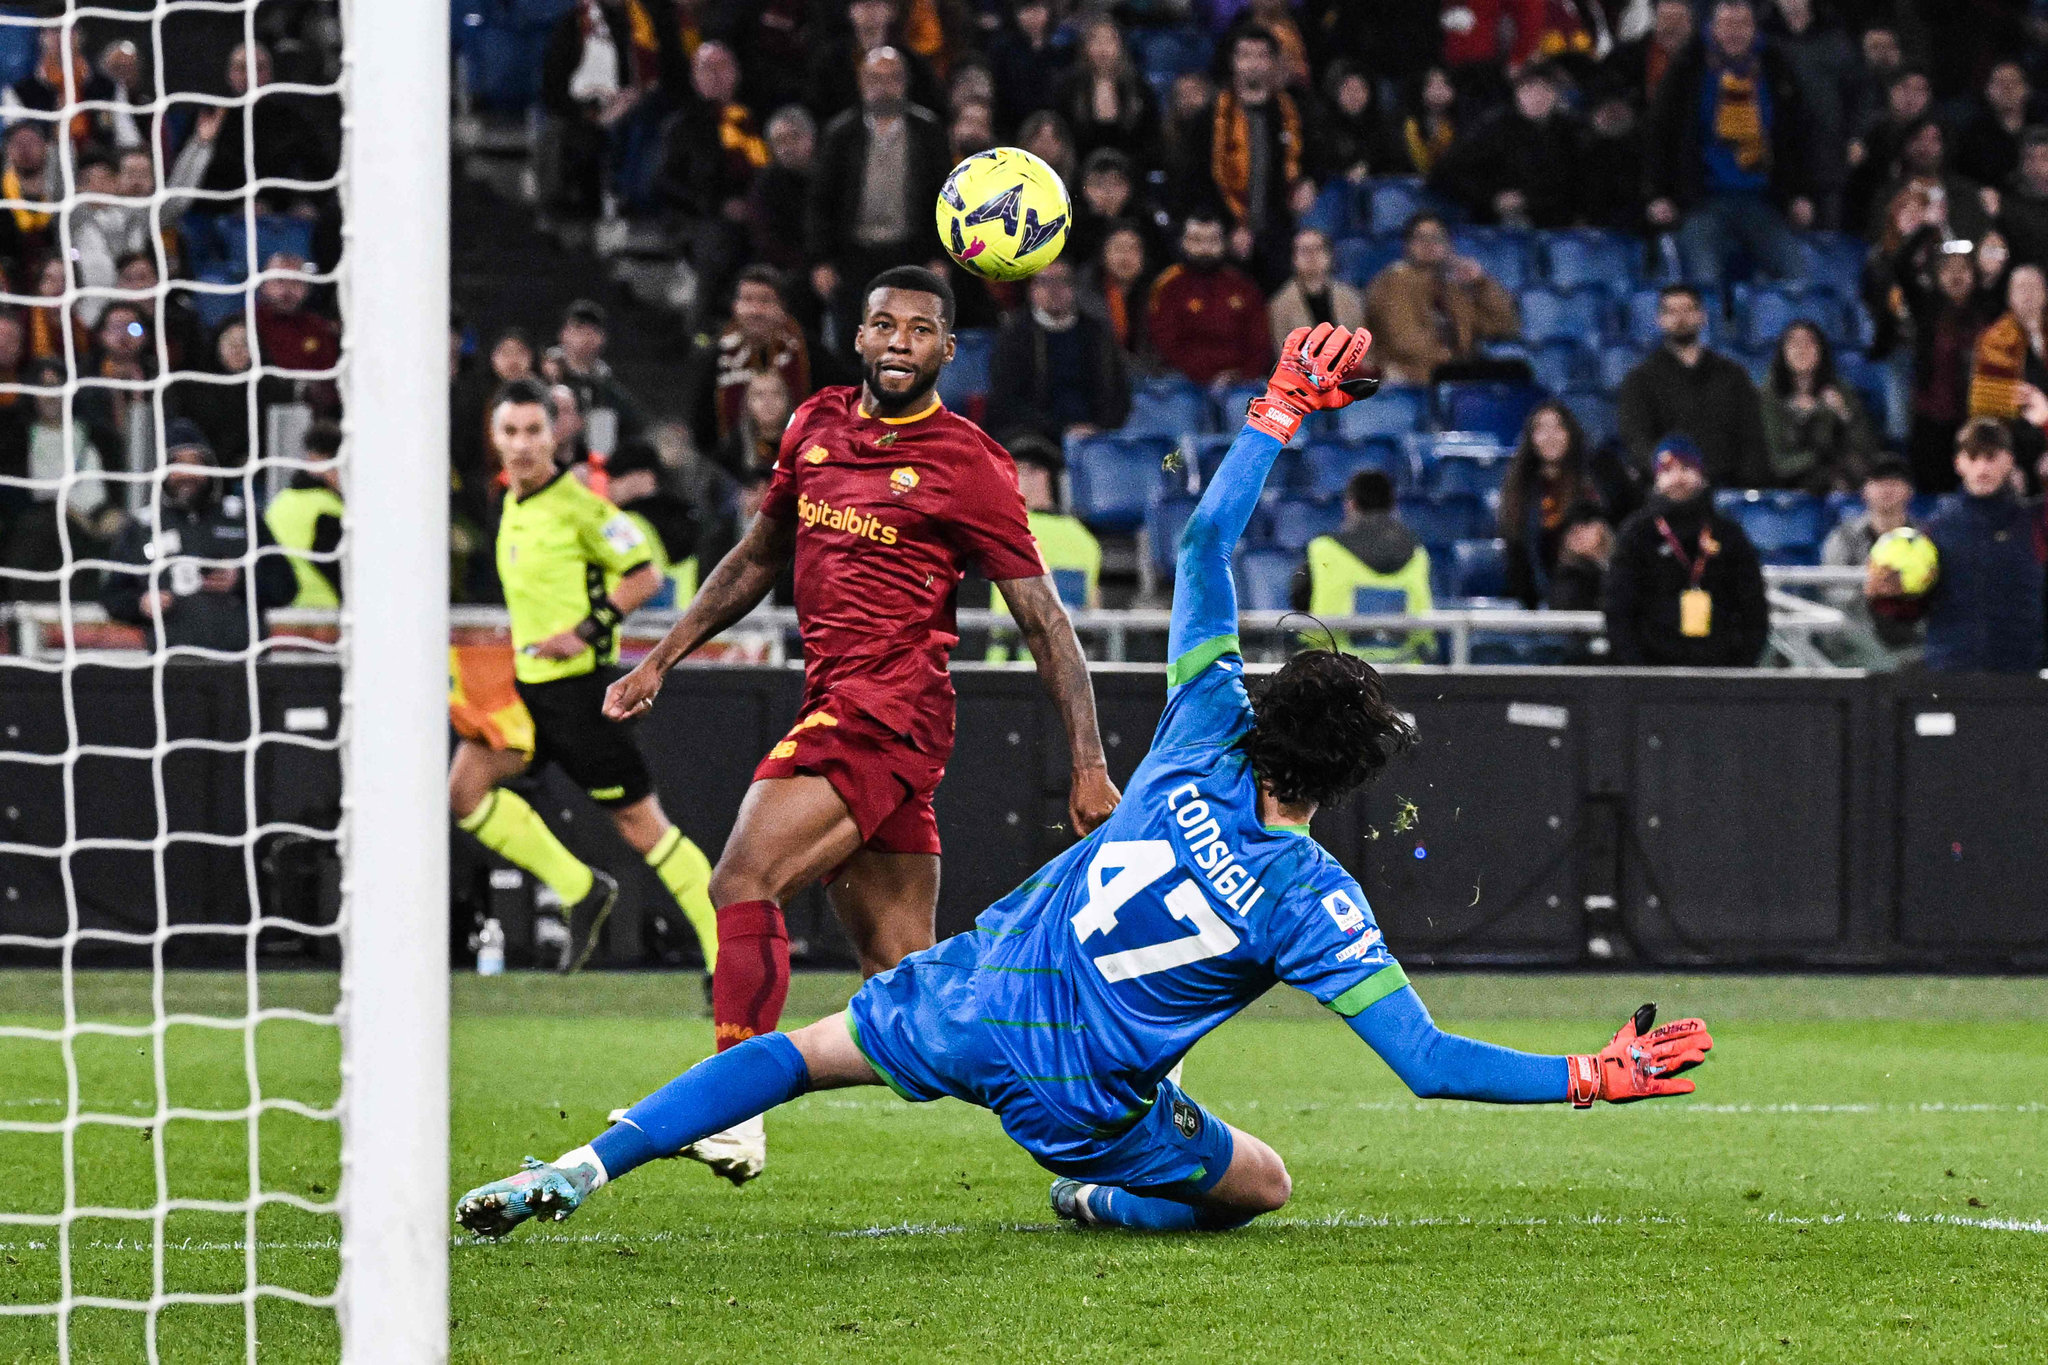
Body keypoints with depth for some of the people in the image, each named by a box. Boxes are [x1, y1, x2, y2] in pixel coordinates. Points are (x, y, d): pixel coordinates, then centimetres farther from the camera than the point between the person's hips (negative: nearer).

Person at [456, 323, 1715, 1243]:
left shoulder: (1204, 742, -8)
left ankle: (577, 1173, 10)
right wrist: (1596, 1078, -16)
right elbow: (1428, 1062, -18)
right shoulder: (1315, 903, -17)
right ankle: (1107, 1204, 1)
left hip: (976, 988, 3)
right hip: (1076, 1089, -3)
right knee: (1264, 1185, 19)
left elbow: (1205, 545, -3)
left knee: (808, 1050, 20)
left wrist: (1282, 413, 3)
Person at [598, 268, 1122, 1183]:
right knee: (902, 968, 6)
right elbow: (760, 557, 28)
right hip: (833, 703, 7)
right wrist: (660, 662, 26)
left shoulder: (967, 465, -5)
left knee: (743, 883, -20)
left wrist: (1089, 766, -9)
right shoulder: (816, 426, 14)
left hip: (889, 712, -7)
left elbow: (1043, 619, -4)